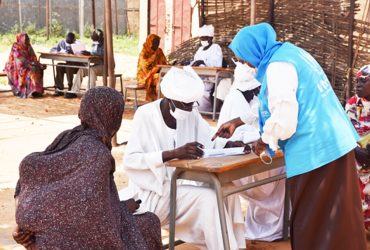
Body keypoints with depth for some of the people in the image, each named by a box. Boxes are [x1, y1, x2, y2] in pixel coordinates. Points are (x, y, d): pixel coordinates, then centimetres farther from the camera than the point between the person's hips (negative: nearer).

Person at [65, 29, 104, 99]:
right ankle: (74, 91, -14)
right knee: (81, 70, -13)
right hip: (97, 65, 8)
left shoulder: (104, 43, -12)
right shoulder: (94, 43, 13)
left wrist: (89, 53, -37)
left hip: (104, 66, -8)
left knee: (92, 69, -35)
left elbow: (103, 54, -28)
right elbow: (92, 54, 14)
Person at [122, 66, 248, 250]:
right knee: (208, 197, -26)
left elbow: (209, 141, 12)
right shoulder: (145, 115, -16)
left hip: (183, 182, 6)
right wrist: (172, 154, -32)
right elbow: (129, 160, -21)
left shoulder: (191, 113, 1)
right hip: (155, 191, -6)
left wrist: (229, 145, -11)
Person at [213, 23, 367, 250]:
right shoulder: (290, 52, 14)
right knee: (340, 219, 17)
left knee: (312, 225, 4)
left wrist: (264, 141, 0)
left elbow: (283, 120, -19)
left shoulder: (278, 67, -15)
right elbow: (270, 102, 26)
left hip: (314, 151, -9)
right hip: (338, 142, 9)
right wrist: (237, 121, 30)